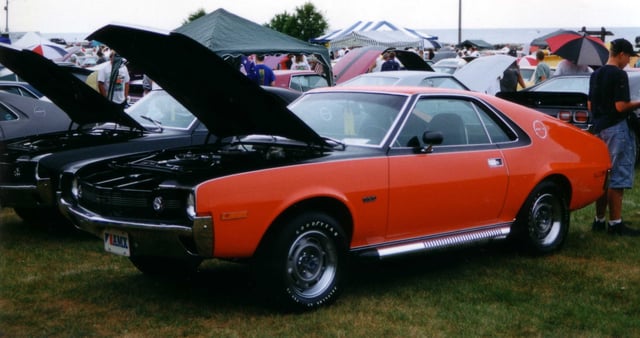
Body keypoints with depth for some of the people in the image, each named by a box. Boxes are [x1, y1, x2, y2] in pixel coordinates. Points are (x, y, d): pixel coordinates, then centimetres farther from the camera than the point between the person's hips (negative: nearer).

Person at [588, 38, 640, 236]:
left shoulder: (595, 75, 13)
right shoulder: (619, 75, -13)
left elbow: (590, 105, 16)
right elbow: (621, 106, -19)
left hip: (599, 128, 9)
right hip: (616, 128, -9)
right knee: (618, 177, -5)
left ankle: (599, 220, 18)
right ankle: (615, 223, -4)